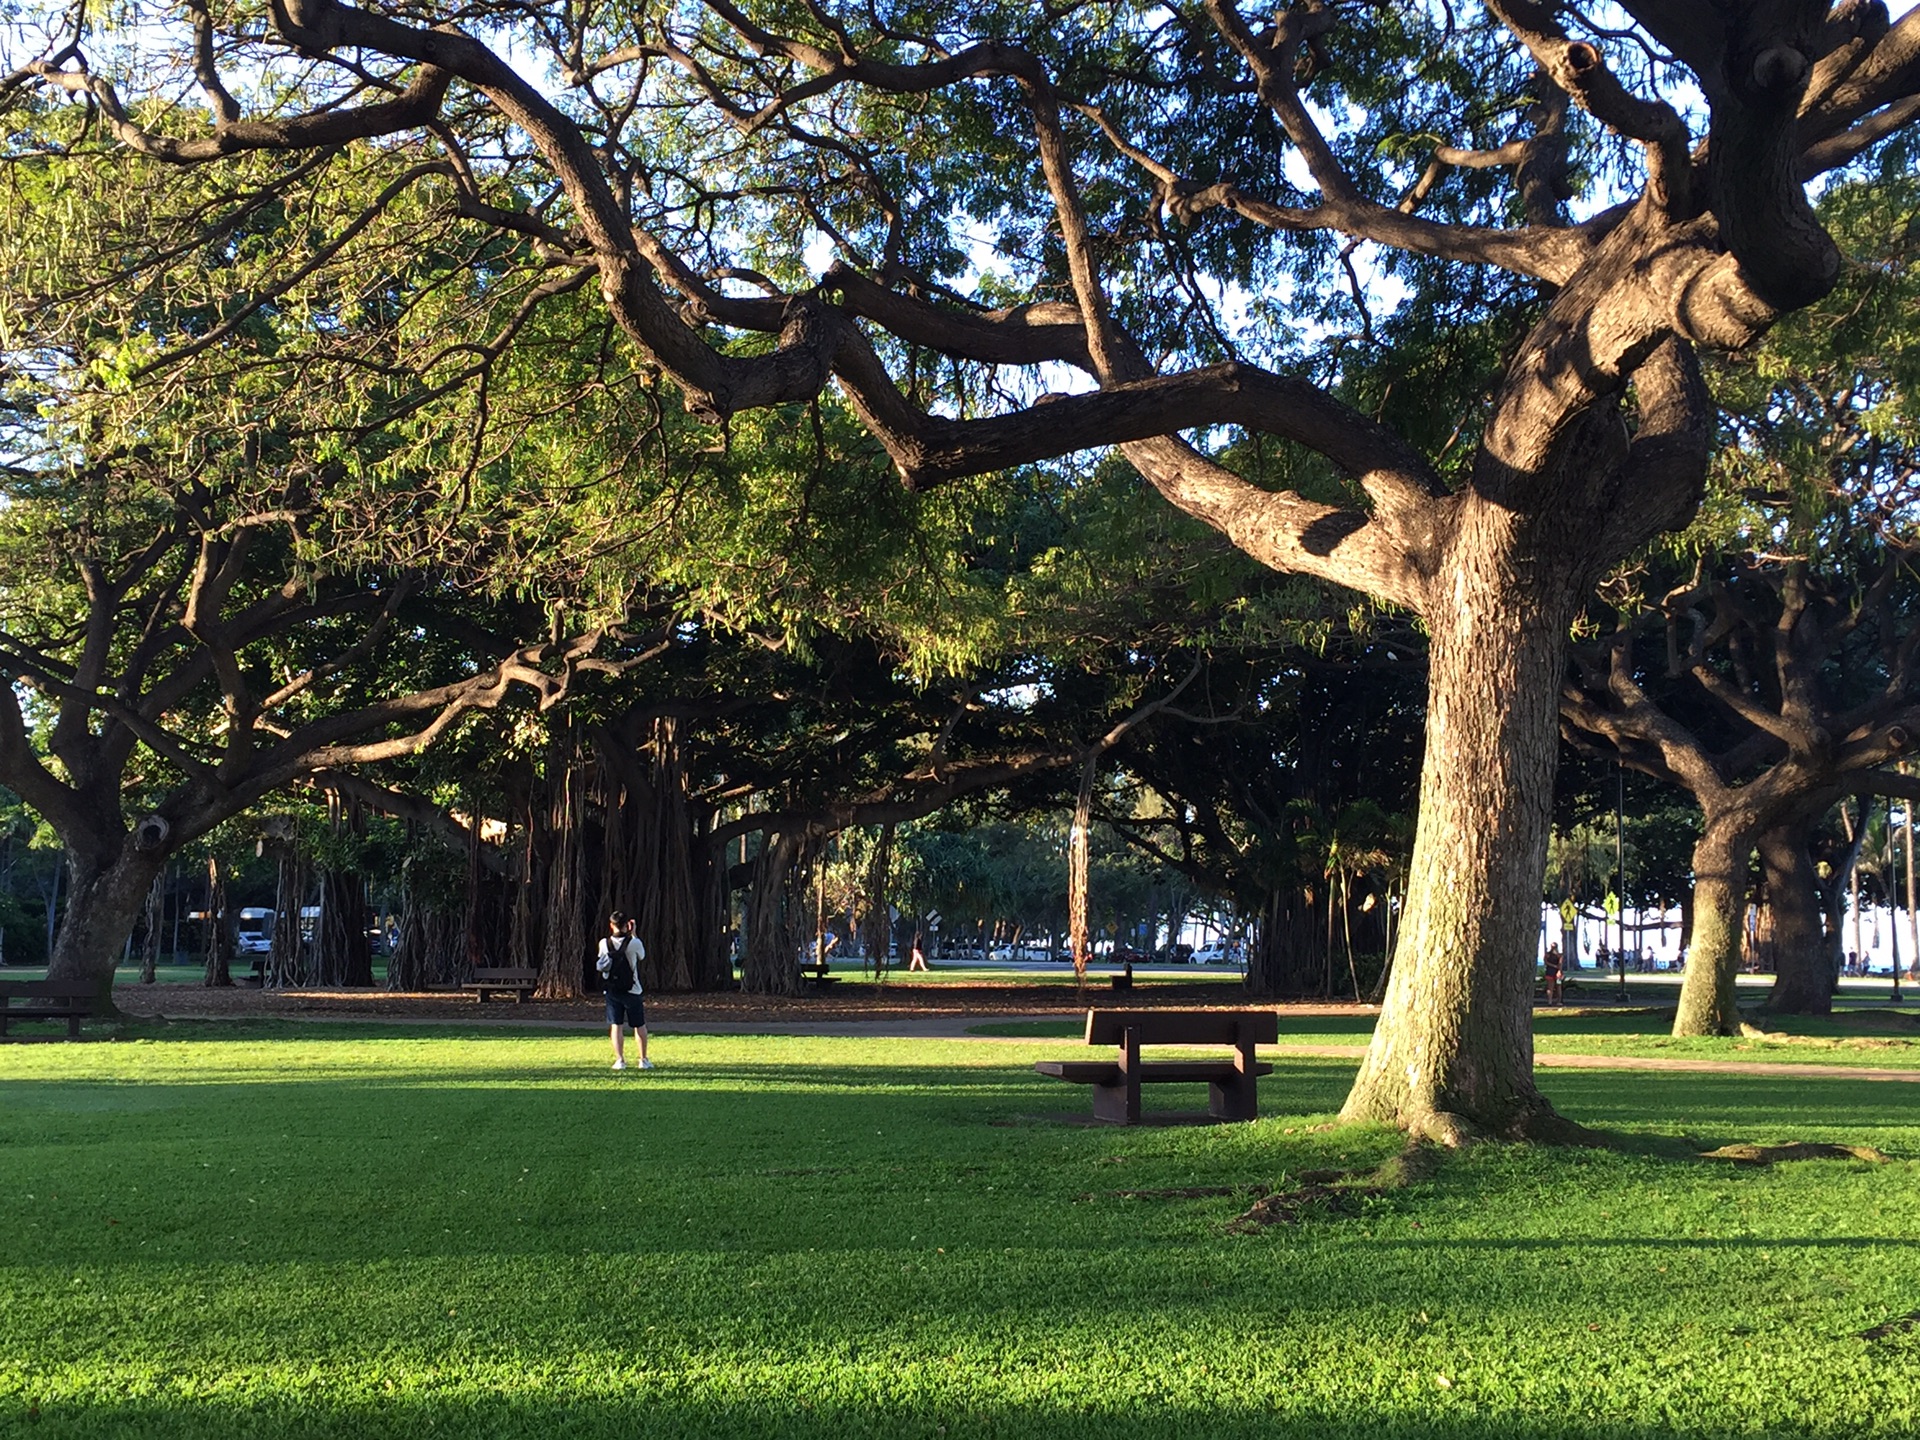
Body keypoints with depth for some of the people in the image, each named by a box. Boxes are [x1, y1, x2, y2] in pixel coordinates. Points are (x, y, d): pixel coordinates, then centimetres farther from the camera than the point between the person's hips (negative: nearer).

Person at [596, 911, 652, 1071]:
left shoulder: (604, 943, -5)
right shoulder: (634, 942, -12)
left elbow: (599, 966, 4)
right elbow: (642, 955, 9)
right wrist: (633, 934, 11)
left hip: (611, 990, 1)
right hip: (631, 990, -1)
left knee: (616, 1025, 5)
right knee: (639, 1025, 10)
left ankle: (619, 1060, -1)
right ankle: (644, 1059, 13)